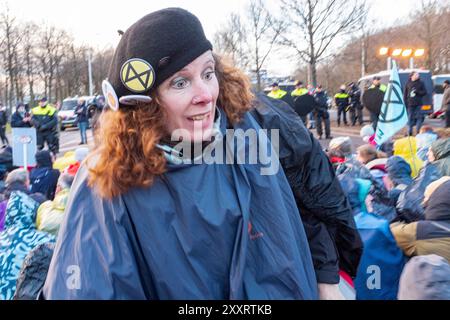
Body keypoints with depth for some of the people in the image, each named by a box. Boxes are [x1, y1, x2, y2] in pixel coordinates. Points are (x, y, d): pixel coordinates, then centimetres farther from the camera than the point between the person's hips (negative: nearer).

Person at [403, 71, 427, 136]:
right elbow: (405, 94, 7)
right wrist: (405, 103, 0)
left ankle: (418, 131, 5)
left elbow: (424, 92, 4)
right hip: (410, 104, 0)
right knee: (410, 118, 3)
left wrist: (417, 92, -13)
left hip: (418, 104, 0)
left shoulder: (421, 83, 5)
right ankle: (409, 132, 10)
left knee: (419, 117, -1)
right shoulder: (408, 83, 5)